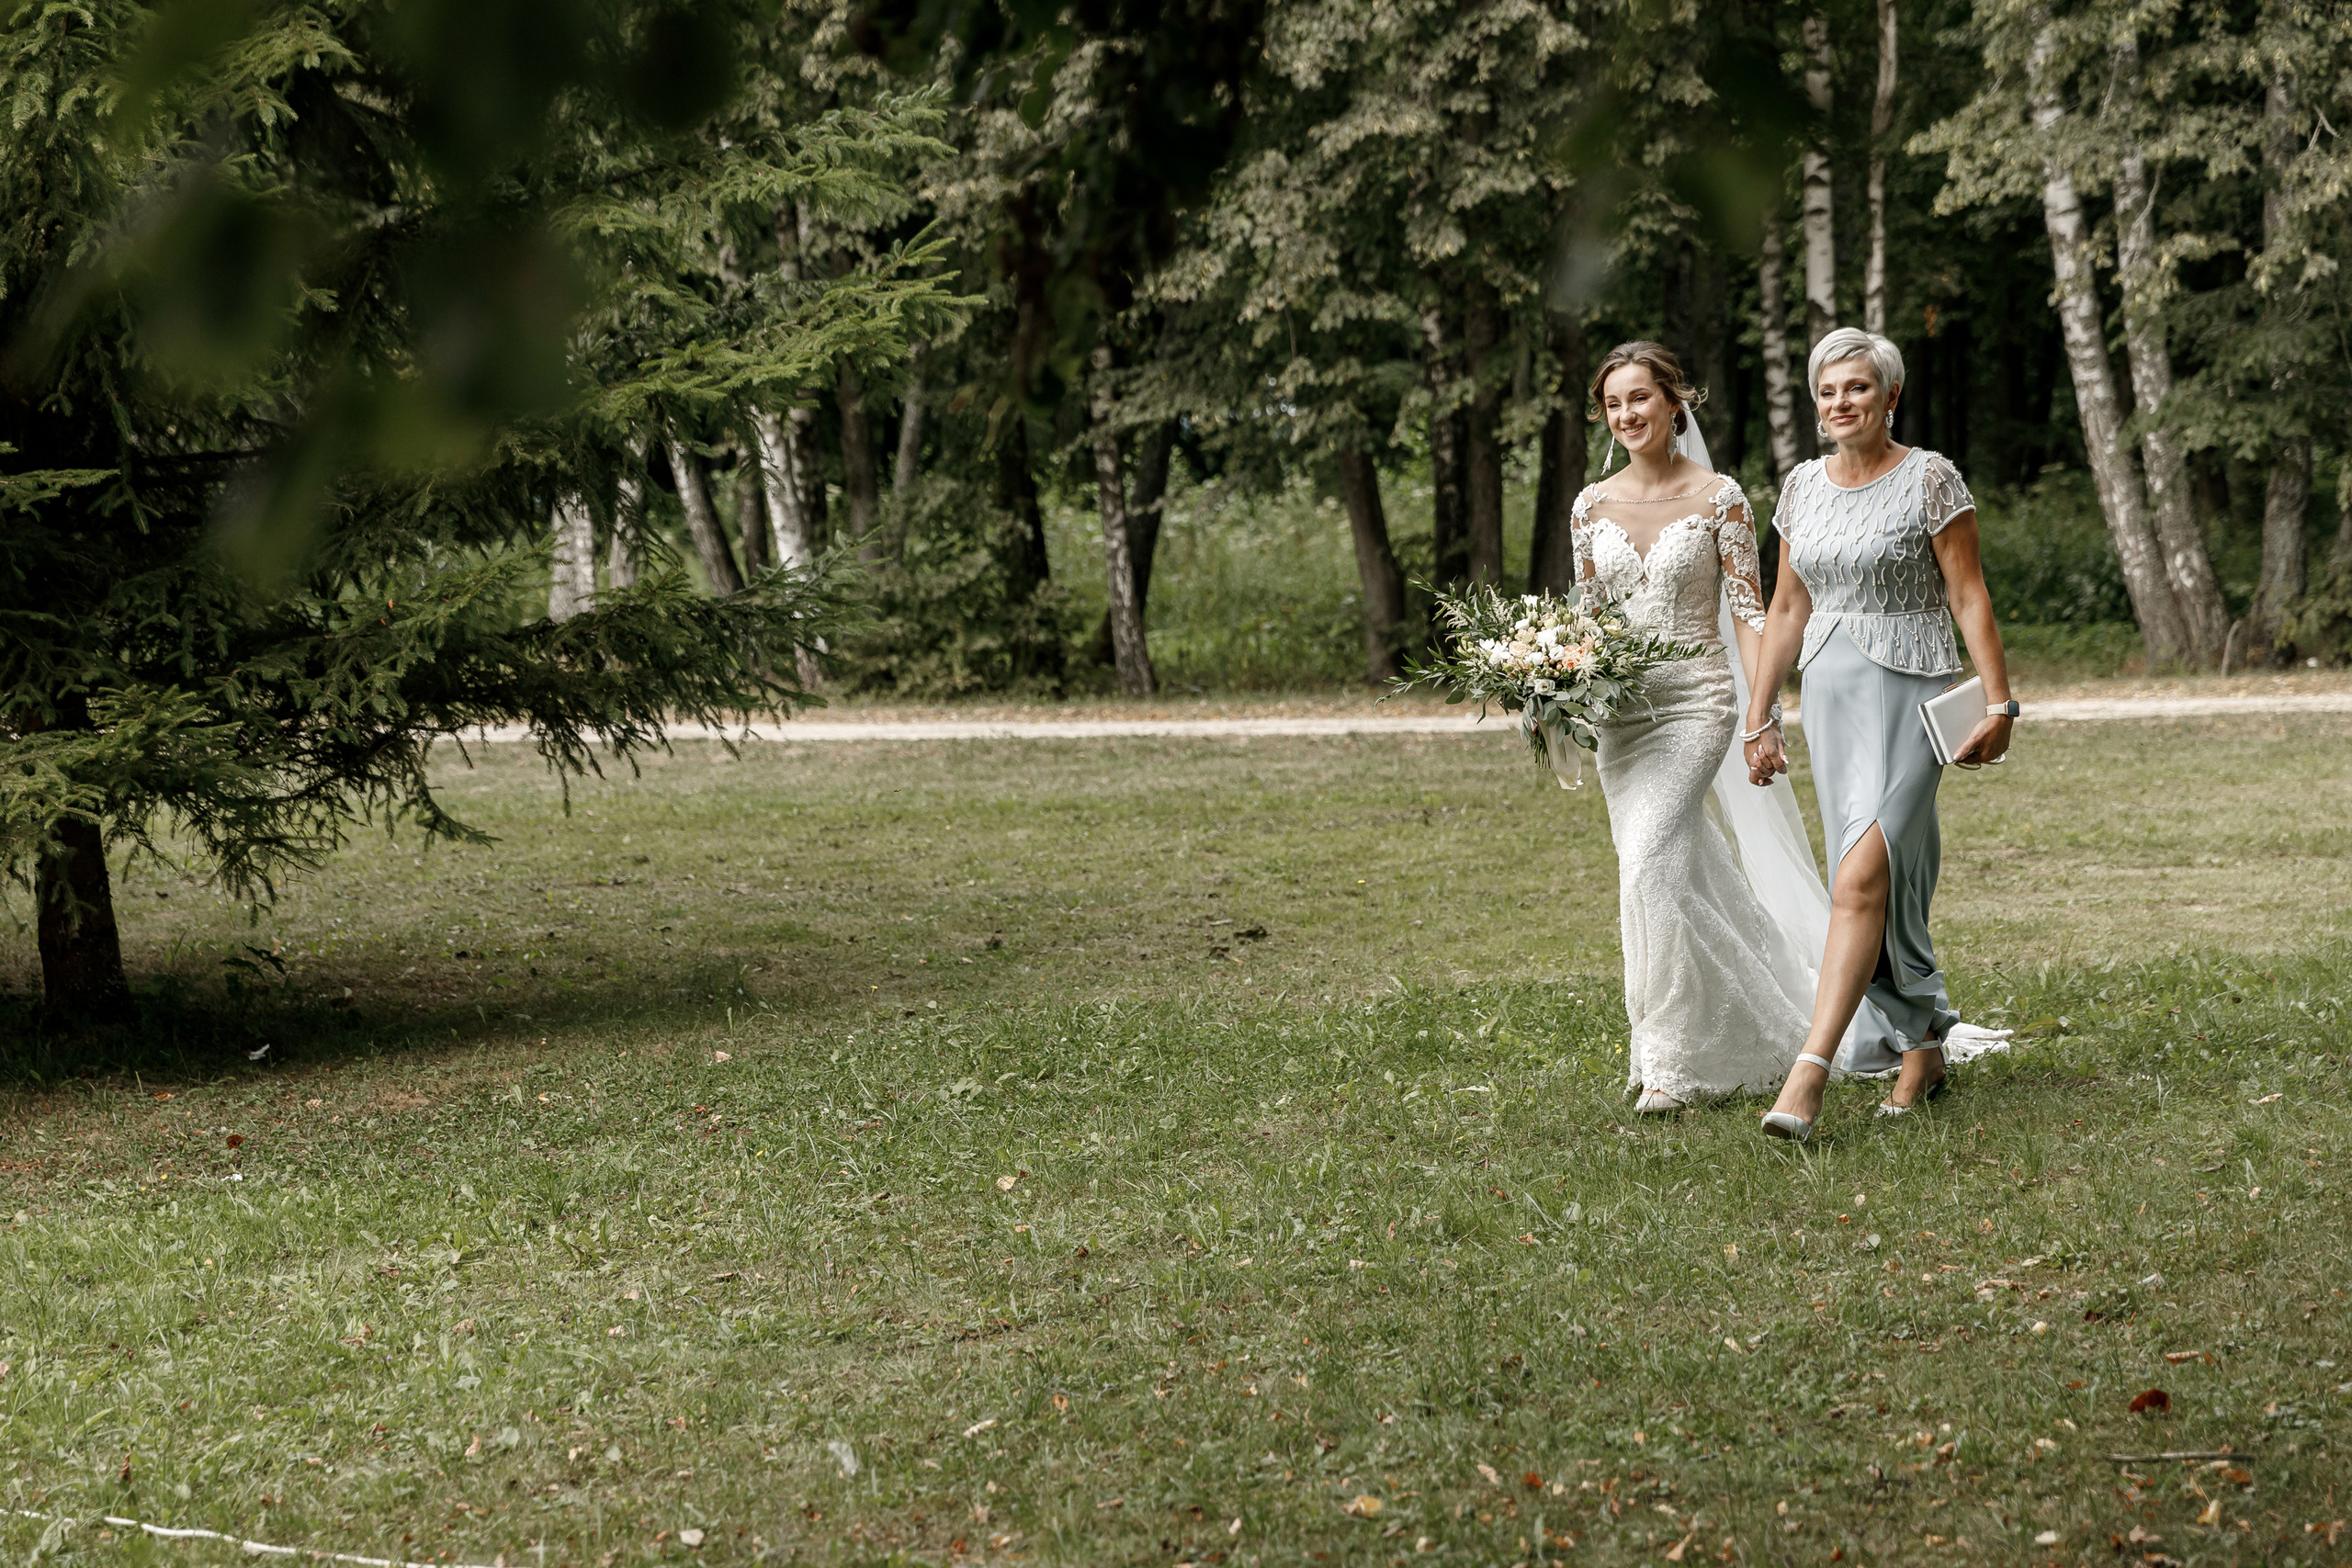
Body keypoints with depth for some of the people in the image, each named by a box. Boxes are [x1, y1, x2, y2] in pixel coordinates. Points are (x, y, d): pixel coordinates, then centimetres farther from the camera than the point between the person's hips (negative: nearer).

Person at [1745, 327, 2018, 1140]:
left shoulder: (1931, 480, -6)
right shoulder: (1803, 485, 10)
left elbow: (1969, 597, -6)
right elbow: (1787, 608, 15)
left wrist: (1999, 704, -11)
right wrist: (1758, 718, 13)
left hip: (1911, 692, -6)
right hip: (1830, 692, 6)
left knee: (1864, 876, -17)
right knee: (1889, 882, 10)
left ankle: (1809, 1073, -24)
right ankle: (1920, 1045, 24)